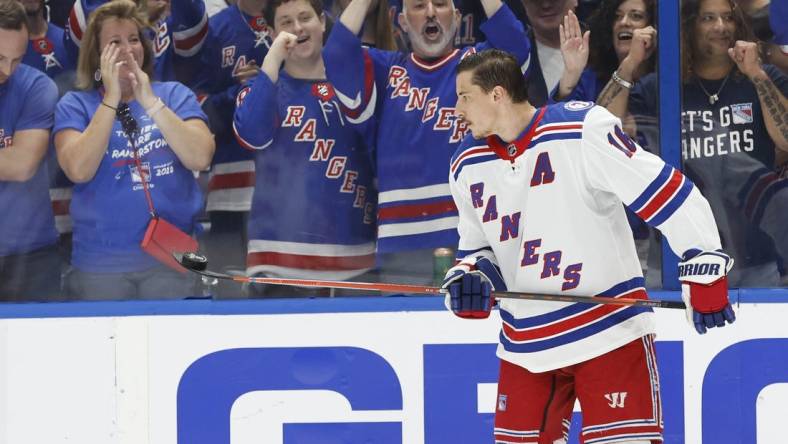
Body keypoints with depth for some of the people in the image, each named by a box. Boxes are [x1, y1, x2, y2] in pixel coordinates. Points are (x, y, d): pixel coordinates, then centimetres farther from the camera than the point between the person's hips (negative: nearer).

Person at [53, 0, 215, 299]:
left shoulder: (174, 94, 5)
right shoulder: (75, 105, 3)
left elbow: (200, 159, -10)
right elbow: (79, 170, -14)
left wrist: (150, 101, -15)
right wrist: (111, 99, -14)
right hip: (101, 262, -1)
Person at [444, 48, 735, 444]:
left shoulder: (583, 130, -15)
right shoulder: (468, 167, 6)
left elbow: (666, 192, -16)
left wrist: (705, 273, -19)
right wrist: (470, 276, -3)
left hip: (609, 332, -6)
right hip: (525, 346, 6)